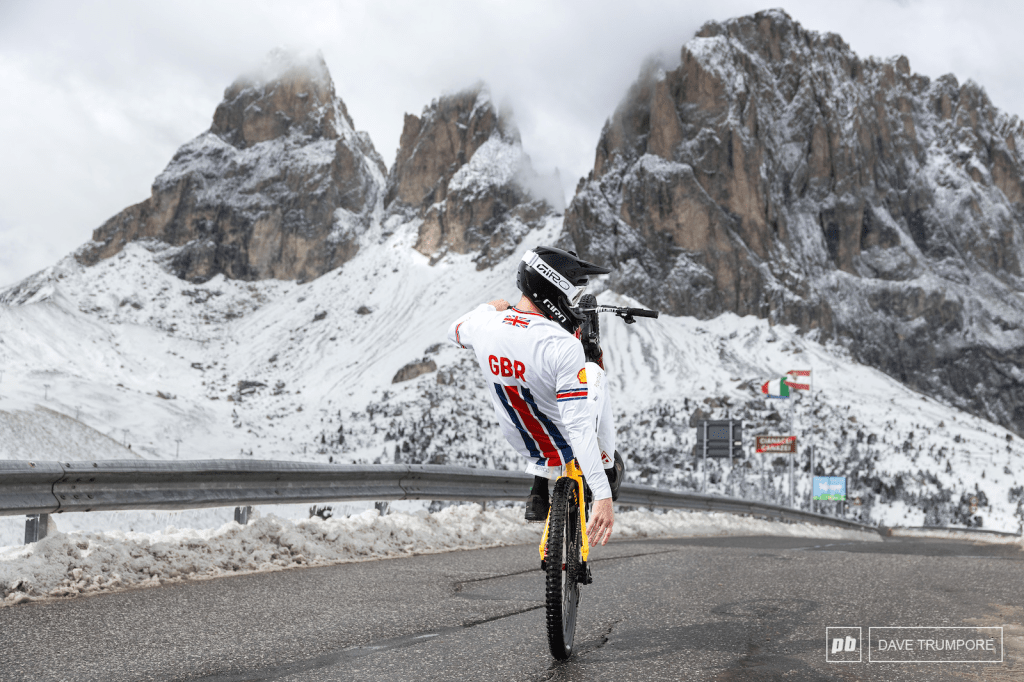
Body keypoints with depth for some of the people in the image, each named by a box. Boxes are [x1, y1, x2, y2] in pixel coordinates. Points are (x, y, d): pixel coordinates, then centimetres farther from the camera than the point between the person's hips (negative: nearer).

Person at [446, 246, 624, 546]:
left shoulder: (484, 323, -17)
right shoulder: (562, 346, -34)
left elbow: (455, 333, 10)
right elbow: (579, 428, -35)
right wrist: (603, 497, -33)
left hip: (522, 442, 4)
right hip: (566, 441, -4)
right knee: (593, 373, 24)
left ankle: (539, 490, 29)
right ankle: (607, 466, 39)